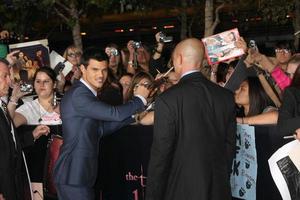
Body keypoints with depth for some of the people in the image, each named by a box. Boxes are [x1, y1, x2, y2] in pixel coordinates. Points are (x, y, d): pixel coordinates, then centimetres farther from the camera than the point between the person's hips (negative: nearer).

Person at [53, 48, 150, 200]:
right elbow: (114, 114, -22)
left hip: (79, 173, 10)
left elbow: (100, 129, 13)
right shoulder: (79, 94, -18)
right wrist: (139, 98, -6)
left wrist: (133, 115, 8)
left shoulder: (84, 93, 14)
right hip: (73, 176, -10)